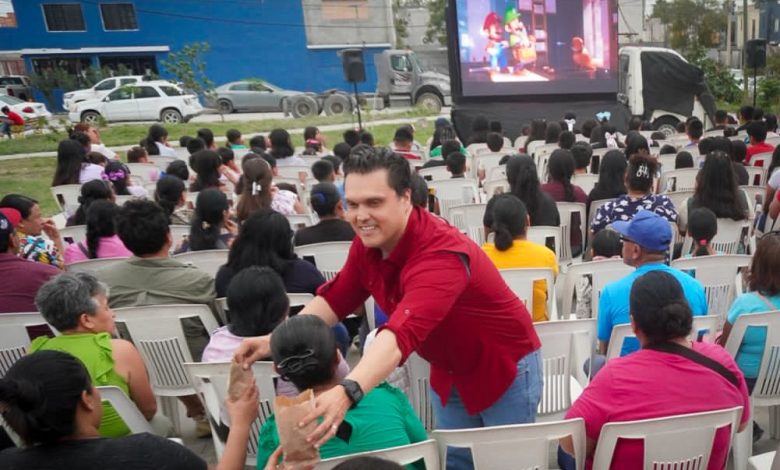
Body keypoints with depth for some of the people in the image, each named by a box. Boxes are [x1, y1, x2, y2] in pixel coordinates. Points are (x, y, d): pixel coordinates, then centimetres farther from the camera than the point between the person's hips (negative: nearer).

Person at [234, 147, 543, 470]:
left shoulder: (441, 254, -37)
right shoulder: (369, 240, -13)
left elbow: (403, 332, -51)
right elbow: (335, 298, -3)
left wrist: (346, 392, -63)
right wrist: (276, 339, -12)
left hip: (504, 366, -6)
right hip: (448, 370, 6)